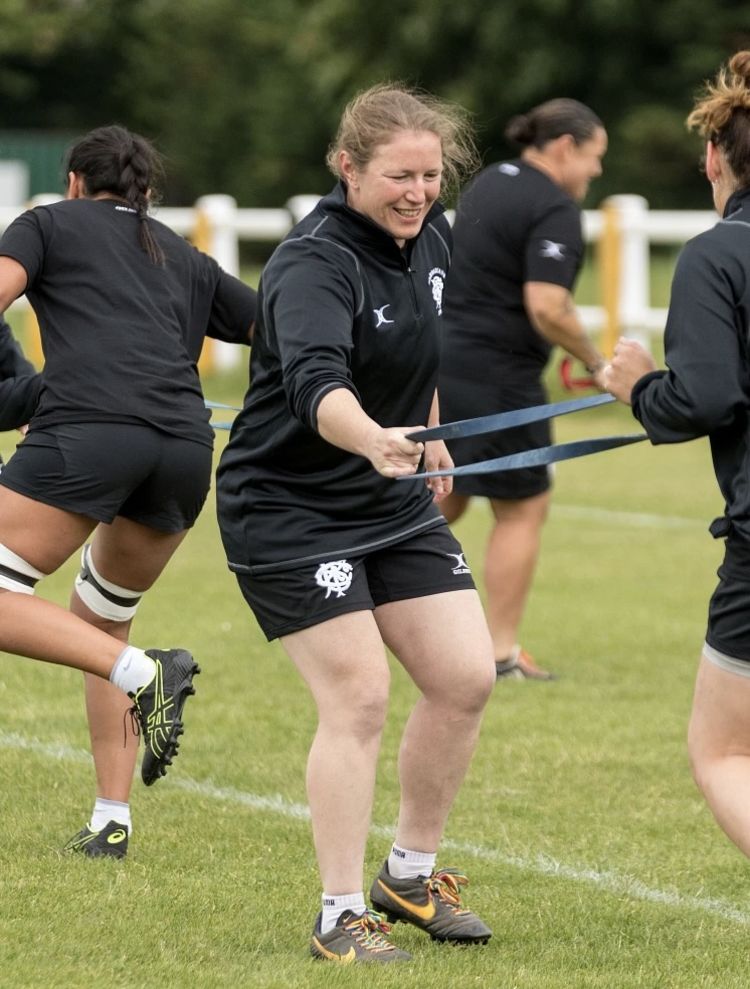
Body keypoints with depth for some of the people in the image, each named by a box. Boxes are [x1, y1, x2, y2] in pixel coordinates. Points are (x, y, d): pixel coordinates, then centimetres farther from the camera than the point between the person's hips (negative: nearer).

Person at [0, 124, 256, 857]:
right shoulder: (185, 260, 30)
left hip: (88, 431, -6)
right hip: (186, 447, 6)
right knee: (98, 617, 22)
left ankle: (144, 673, -24)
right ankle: (111, 821, 15)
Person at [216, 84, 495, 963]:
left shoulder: (432, 239, 0)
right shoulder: (312, 265, -25)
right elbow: (317, 383, -43)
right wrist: (373, 440, -61)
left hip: (397, 506, 8)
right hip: (290, 510, -8)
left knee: (464, 678, 2)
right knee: (358, 697, -14)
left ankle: (411, 874, 21)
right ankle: (341, 916, -4)